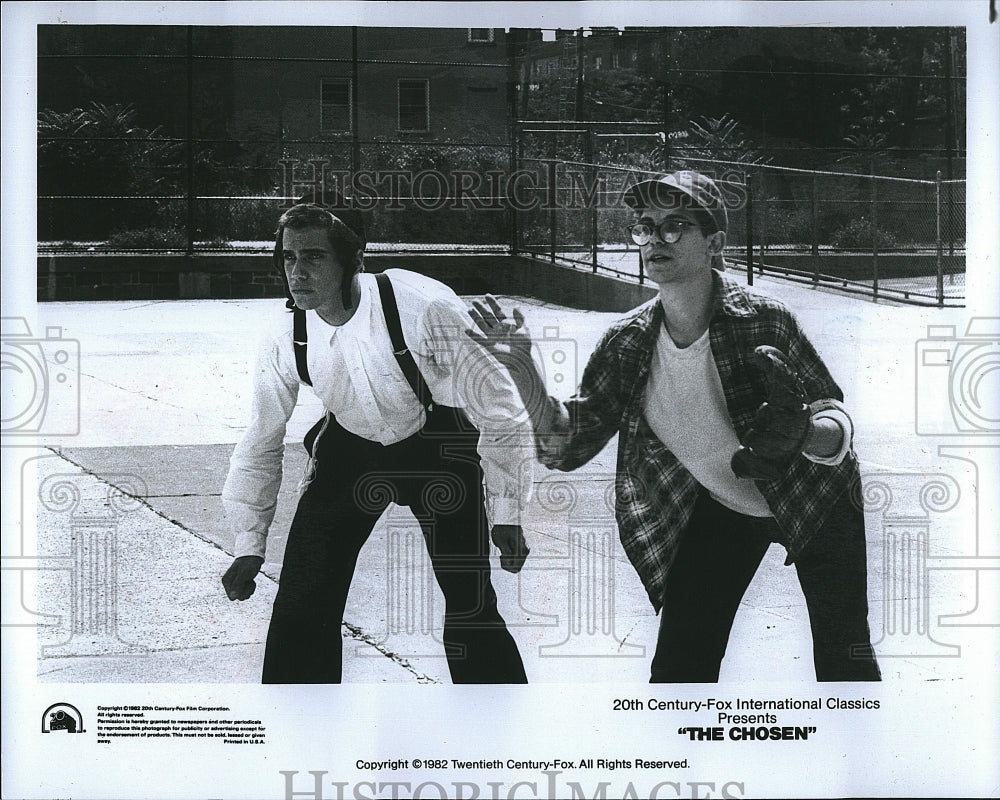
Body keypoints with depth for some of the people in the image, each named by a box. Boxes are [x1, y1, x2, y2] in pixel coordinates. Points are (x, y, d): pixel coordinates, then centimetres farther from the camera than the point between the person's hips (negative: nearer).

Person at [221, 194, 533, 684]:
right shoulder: (286, 345, -17)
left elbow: (497, 408, -21)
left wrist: (505, 513, -17)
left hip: (438, 447, -3)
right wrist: (249, 545, 1)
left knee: (471, 608, -10)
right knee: (301, 605, -4)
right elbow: (262, 443, 0)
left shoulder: (425, 308, -32)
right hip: (348, 450, 3)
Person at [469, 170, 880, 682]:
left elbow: (837, 421, -22)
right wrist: (523, 375, -27)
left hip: (814, 503, -3)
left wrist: (804, 435, -45)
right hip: (718, 511, 3)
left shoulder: (763, 321, -26)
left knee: (845, 667, 7)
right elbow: (566, 448, -12)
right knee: (677, 673, 1)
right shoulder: (627, 344, -16)